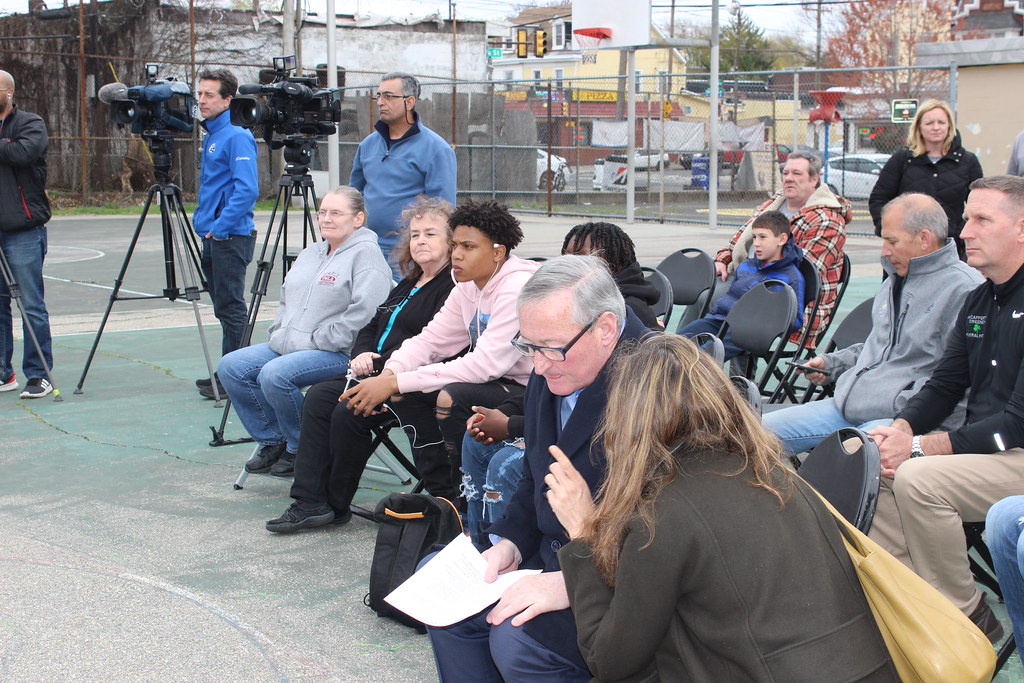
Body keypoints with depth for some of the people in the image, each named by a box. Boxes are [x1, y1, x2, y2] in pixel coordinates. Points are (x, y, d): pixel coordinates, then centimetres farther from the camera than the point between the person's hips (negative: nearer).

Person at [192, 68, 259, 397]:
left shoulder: (236, 136, -13)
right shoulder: (211, 135, 16)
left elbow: (247, 190, -21)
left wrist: (219, 228, -19)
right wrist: (203, 222, 17)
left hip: (231, 236, -10)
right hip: (213, 237, 10)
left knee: (230, 309, -5)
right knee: (224, 308, 13)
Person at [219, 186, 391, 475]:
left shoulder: (366, 254, -8)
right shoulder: (310, 253, 21)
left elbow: (364, 311, -20)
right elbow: (287, 298, 29)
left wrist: (318, 341, -17)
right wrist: (279, 333, 10)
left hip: (339, 354, -9)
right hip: (287, 347, 10)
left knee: (275, 375, -31)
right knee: (230, 367, -3)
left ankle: (301, 448, -8)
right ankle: (272, 441, 6)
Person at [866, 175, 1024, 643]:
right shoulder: (978, 301, 12)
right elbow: (944, 385, 12)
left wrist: (921, 446, -22)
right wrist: (900, 429, -9)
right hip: (981, 446, 9)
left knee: (918, 477, -29)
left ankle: (968, 617, -11)